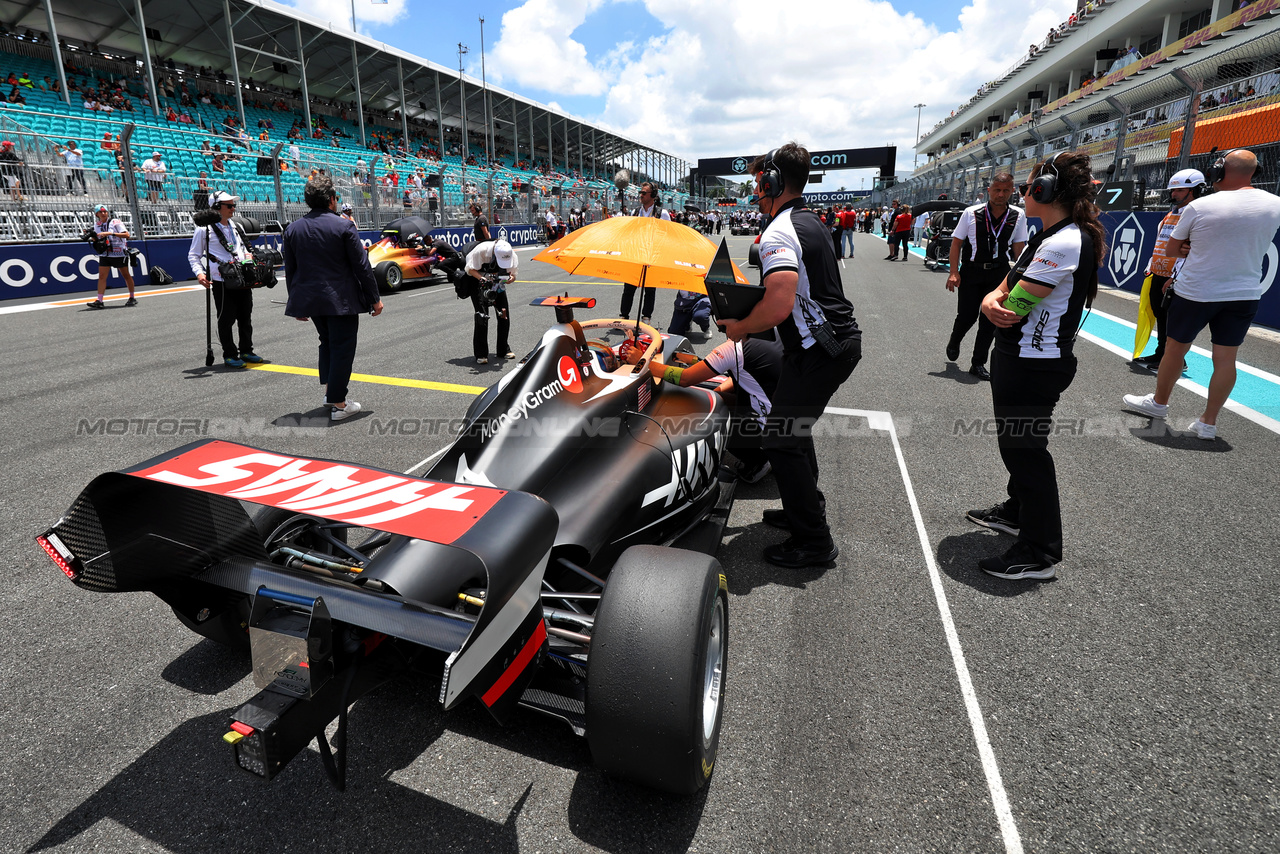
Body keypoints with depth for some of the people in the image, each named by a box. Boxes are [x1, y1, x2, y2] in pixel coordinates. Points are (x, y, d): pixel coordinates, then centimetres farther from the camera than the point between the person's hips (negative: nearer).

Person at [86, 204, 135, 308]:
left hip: (119, 254, -5)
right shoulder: (96, 225, 8)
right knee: (102, 276, -4)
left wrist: (110, 233, -27)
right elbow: (98, 239, 19)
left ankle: (132, 298, 18)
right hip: (104, 254, 5)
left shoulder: (115, 222, -8)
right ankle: (99, 301, -7)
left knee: (126, 275, 5)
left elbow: (127, 235, -21)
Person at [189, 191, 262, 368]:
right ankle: (229, 355, 8)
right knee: (226, 319, -1)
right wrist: (199, 273, -14)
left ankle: (246, 351, 24)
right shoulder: (205, 229, -3)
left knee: (246, 317, 12)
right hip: (222, 281, -6)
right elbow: (193, 255, 0)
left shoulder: (235, 226, 16)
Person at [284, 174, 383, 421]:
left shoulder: (293, 229, 6)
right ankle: (338, 404, 3)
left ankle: (329, 390, 22)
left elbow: (290, 269, 10)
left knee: (327, 341, 23)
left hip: (309, 299, 6)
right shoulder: (344, 226, -10)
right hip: (341, 299, -5)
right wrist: (374, 298, -3)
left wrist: (296, 301, 19)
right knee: (342, 347, 1)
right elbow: (362, 266, -10)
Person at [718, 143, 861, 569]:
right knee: (794, 428, 20)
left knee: (781, 439, -4)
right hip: (841, 339, 10)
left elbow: (779, 306, -29)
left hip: (818, 350, -10)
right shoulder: (811, 222, 16)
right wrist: (750, 316, 18)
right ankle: (806, 509, 33)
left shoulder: (778, 233, -17)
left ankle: (813, 541, 5)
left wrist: (740, 327, -11)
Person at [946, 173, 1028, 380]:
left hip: (1000, 273, 2)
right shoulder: (971, 213, -7)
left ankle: (978, 363, 14)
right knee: (967, 316, -2)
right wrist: (954, 272, -10)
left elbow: (1019, 247, 7)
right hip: (971, 271, -2)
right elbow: (956, 242, -3)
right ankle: (954, 342, 33)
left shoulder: (1018, 216, 0)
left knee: (990, 319, 3)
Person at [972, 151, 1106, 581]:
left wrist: (999, 303, 0)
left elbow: (1014, 306, -23)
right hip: (1019, 358, 10)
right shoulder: (1045, 238, 13)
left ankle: (1038, 554, 11)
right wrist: (991, 301, -14)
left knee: (1025, 448, -1)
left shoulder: (1064, 243, -20)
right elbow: (1002, 289, 9)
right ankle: (1017, 511, 43)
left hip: (1034, 365, -10)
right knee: (1015, 442, 23)